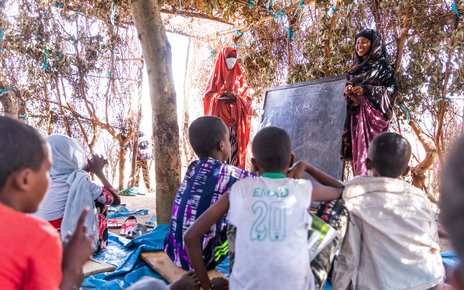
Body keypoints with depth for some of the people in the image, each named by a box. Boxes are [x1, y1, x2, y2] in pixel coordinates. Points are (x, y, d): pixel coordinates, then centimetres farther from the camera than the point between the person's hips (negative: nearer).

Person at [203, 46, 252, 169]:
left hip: (236, 120, 2)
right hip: (219, 119, -2)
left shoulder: (240, 78, 14)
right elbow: (208, 96, 2)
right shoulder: (216, 76, 9)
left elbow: (248, 99, 7)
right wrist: (221, 95, -16)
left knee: (235, 146, -4)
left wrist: (236, 98, -13)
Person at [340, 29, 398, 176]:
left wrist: (366, 90, -17)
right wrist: (348, 91, -2)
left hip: (373, 113, -6)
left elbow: (393, 88, -7)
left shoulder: (381, 65, -1)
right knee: (358, 149, 2)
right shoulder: (356, 67, 18)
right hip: (356, 113, 6)